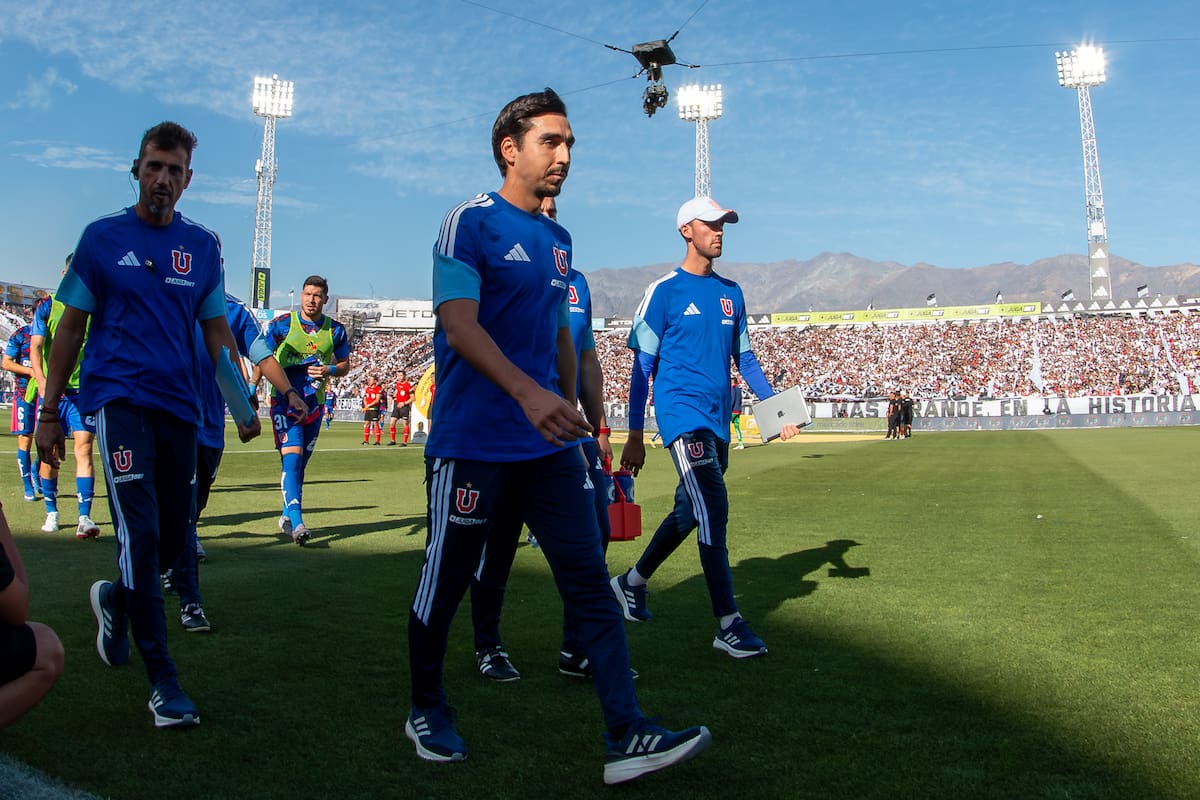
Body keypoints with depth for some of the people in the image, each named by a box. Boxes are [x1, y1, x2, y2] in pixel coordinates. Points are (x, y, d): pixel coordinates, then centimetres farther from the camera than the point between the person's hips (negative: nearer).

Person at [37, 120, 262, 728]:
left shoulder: (202, 245, 9)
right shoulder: (102, 237, 3)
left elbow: (216, 329, 12)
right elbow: (71, 327, 6)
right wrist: (49, 413, 5)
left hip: (178, 405, 4)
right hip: (118, 397, -3)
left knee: (174, 534, 8)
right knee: (140, 531, -12)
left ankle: (115, 597, 42)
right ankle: (162, 682, -4)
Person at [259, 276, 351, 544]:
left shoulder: (335, 330, 3)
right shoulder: (281, 324, -4)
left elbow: (345, 364, 12)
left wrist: (329, 370, -10)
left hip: (315, 403, 4)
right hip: (284, 401, -4)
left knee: (301, 463, 12)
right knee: (292, 457, -18)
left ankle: (287, 515, 28)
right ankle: (296, 522, -24)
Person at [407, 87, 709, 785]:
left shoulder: (557, 239, 15)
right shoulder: (470, 223, -6)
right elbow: (459, 324, -19)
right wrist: (528, 392, -32)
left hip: (549, 446, 6)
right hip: (474, 444, -6)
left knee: (590, 579, -1)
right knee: (446, 582, 8)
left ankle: (628, 736, 1)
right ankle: (428, 710, 30)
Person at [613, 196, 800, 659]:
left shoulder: (731, 293, 14)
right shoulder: (665, 291, -4)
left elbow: (744, 359, 19)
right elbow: (642, 366, -5)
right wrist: (634, 438, -7)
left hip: (718, 421, 7)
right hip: (682, 415, -7)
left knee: (690, 512, 14)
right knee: (713, 510, -15)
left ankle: (631, 583, 34)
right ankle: (728, 625, -10)